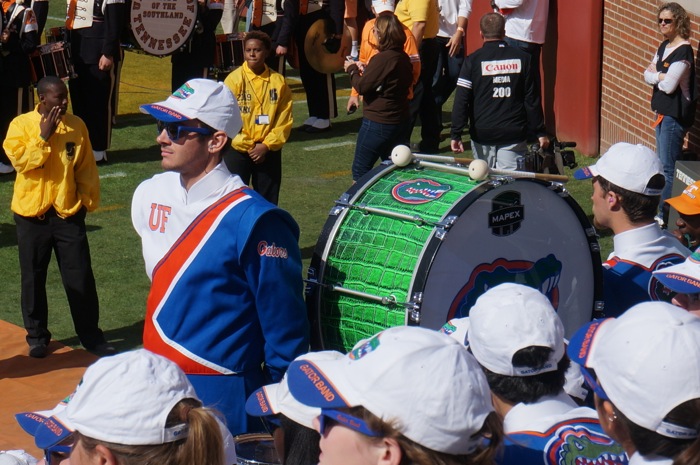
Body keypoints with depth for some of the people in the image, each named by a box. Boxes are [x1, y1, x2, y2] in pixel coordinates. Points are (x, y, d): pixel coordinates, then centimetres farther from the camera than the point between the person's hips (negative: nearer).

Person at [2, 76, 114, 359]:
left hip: (68, 213, 1)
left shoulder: (76, 126, 2)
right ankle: (36, 335, 22)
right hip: (32, 215, -1)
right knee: (33, 279, 9)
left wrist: (88, 200, 3)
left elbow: (86, 168, 7)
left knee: (80, 278, 3)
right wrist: (44, 136, -19)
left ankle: (91, 335, 15)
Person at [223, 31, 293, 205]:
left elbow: (285, 120, 0)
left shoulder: (278, 82, 0)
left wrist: (266, 145, -10)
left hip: (269, 151, 2)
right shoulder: (234, 79, -5)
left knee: (268, 200, 8)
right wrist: (246, 145, -10)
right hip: (238, 151, -2)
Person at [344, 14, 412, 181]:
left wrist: (352, 70, 0)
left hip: (377, 122, -9)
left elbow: (361, 87, -18)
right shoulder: (403, 58, 5)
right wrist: (364, 70, 10)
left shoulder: (382, 59, -22)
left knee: (360, 170, 0)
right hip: (399, 121, 9)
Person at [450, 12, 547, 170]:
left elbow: (461, 101, -7)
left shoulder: (473, 61, -3)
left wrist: (455, 134, -4)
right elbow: (532, 99, 5)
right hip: (514, 134, 1)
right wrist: (540, 133, 10)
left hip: (482, 134, 0)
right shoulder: (522, 59, 2)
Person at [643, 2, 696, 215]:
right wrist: (659, 76, -11)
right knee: (662, 163, 16)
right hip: (662, 111, 10)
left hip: (675, 115, -10)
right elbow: (647, 75, 9)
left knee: (668, 166, -7)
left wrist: (655, 76, -3)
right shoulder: (664, 46, 11)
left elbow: (668, 85, -22)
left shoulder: (683, 51, -18)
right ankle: (659, 206, 25)